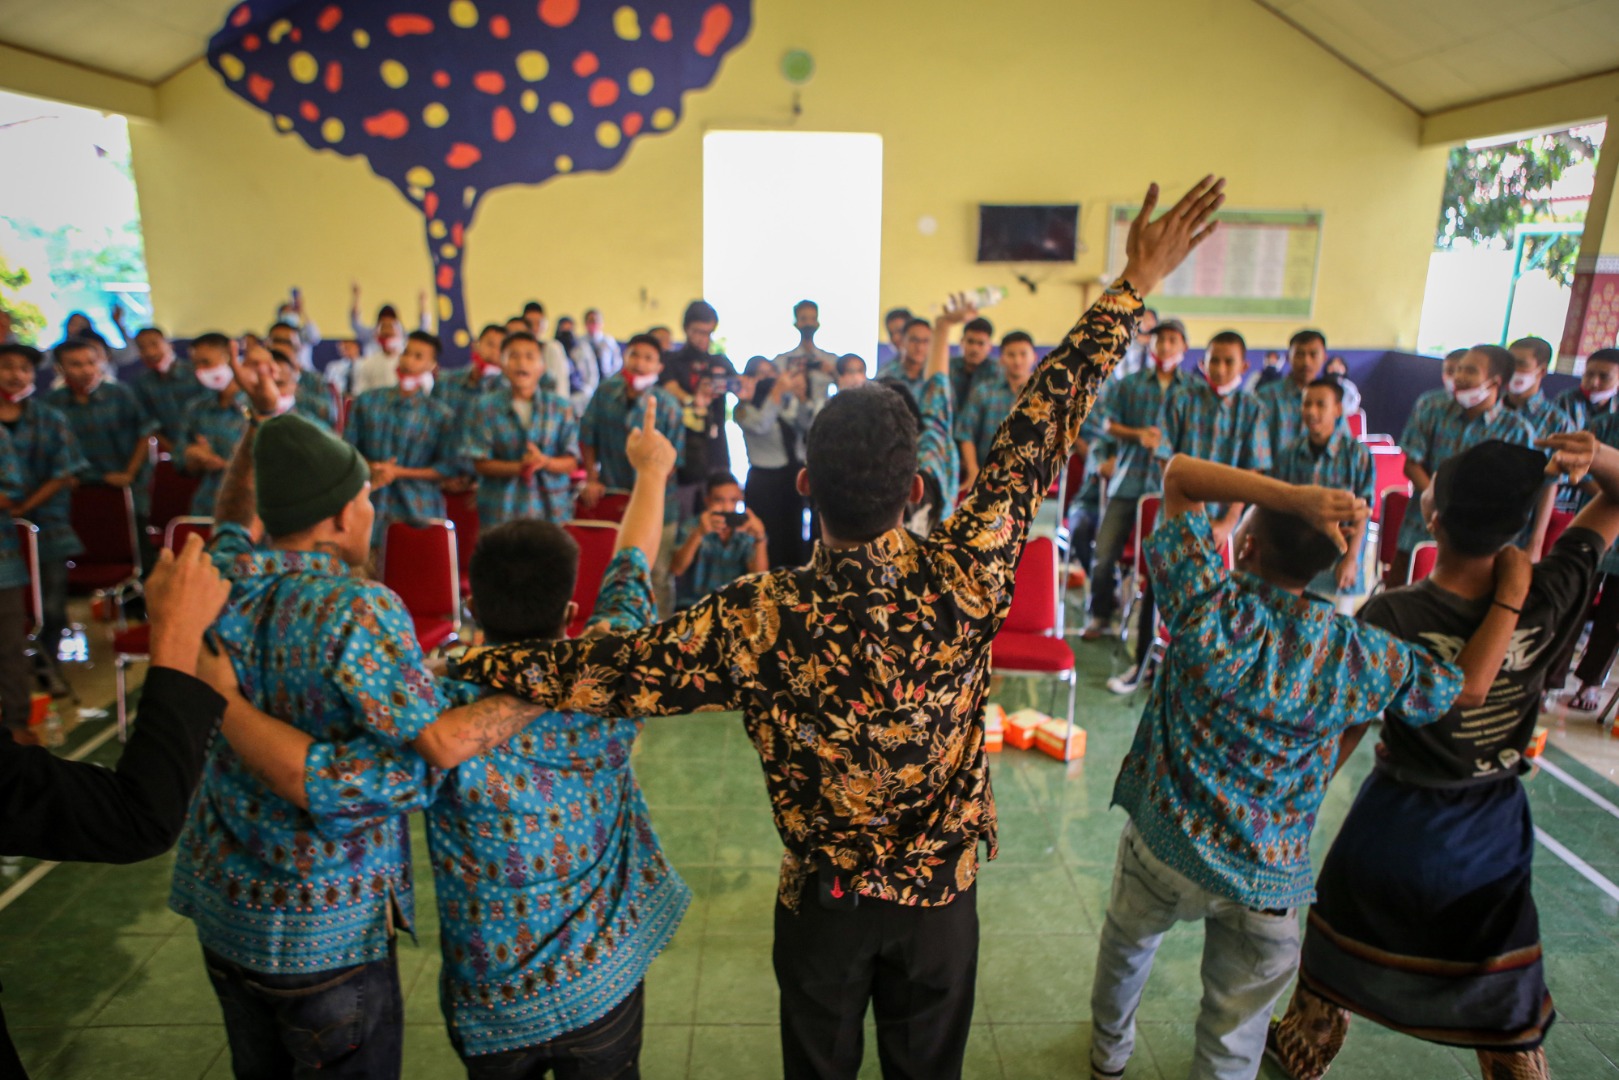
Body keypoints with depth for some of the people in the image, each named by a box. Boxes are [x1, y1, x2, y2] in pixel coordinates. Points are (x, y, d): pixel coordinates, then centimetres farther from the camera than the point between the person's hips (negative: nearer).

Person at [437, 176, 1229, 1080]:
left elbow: (615, 670, -22)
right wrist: (1133, 289, -11)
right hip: (940, 894, 1)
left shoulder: (757, 621, -29)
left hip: (822, 899, 0)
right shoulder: (965, 583, -27)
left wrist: (476, 663, -5)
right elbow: (1038, 435, -22)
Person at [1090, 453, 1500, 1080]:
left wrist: (1292, 497, -24)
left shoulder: (1209, 604, -23)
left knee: (1127, 940, 31)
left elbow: (1179, 473, -17)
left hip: (1162, 841, 0)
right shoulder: (1359, 654, -16)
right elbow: (1471, 684, 1)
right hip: (1263, 882, 0)